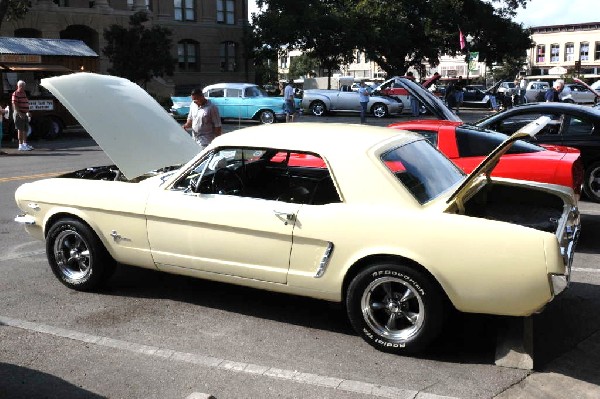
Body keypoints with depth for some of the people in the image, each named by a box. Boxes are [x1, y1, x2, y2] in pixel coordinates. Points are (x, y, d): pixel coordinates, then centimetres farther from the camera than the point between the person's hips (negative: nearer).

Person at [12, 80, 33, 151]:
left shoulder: (24, 93, 17)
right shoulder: (16, 94, -10)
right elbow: (14, 105, -18)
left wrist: (28, 112, 18)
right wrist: (20, 113, -25)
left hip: (25, 114, 9)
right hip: (19, 114, -9)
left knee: (25, 130, 12)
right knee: (20, 130, -7)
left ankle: (25, 144, 21)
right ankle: (21, 145, -5)